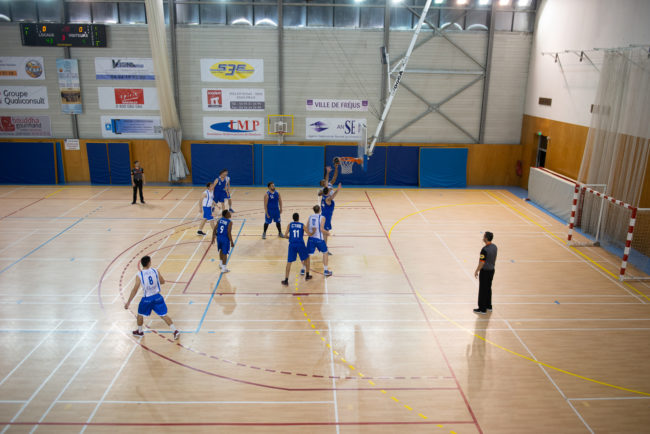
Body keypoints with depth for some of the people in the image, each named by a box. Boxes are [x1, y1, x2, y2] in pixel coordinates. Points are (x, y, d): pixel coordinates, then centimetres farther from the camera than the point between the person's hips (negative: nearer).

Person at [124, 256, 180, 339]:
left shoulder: (139, 275, -13)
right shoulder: (155, 271, -6)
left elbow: (135, 289, -13)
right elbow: (163, 282, 5)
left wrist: (128, 302, -7)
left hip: (147, 299, -2)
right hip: (157, 297, 2)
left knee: (140, 314, 24)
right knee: (163, 315, 8)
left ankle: (140, 331, 40)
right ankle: (175, 331, 1)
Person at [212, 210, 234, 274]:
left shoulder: (220, 220, 2)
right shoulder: (229, 222, -15)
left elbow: (215, 229, 3)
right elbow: (229, 233, -19)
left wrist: (213, 238, 12)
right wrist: (231, 242, -12)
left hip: (219, 237, 6)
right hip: (225, 238, -6)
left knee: (221, 250, 28)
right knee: (225, 253, 5)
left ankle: (221, 264, 42)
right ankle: (223, 268, 11)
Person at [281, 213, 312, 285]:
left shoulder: (289, 225, 10)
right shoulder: (302, 225, 8)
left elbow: (285, 235, 1)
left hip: (292, 244, 0)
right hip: (300, 244, 0)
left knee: (289, 262, 6)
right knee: (306, 258, 24)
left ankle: (286, 280, 1)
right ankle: (307, 275, 29)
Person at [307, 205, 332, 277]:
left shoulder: (310, 217, 6)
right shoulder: (322, 217, -6)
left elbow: (307, 228, 5)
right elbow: (321, 229, -14)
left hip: (311, 238, 3)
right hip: (319, 238, -3)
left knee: (307, 254, 15)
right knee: (325, 253, 15)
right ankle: (326, 271, 15)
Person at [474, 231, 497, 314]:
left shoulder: (484, 249, -25)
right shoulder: (494, 247, 0)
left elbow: (482, 262, -21)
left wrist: (476, 271, -9)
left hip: (485, 271, -8)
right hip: (492, 270, 8)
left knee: (483, 290, 2)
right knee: (489, 288, 20)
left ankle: (482, 309, 10)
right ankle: (489, 306, 30)